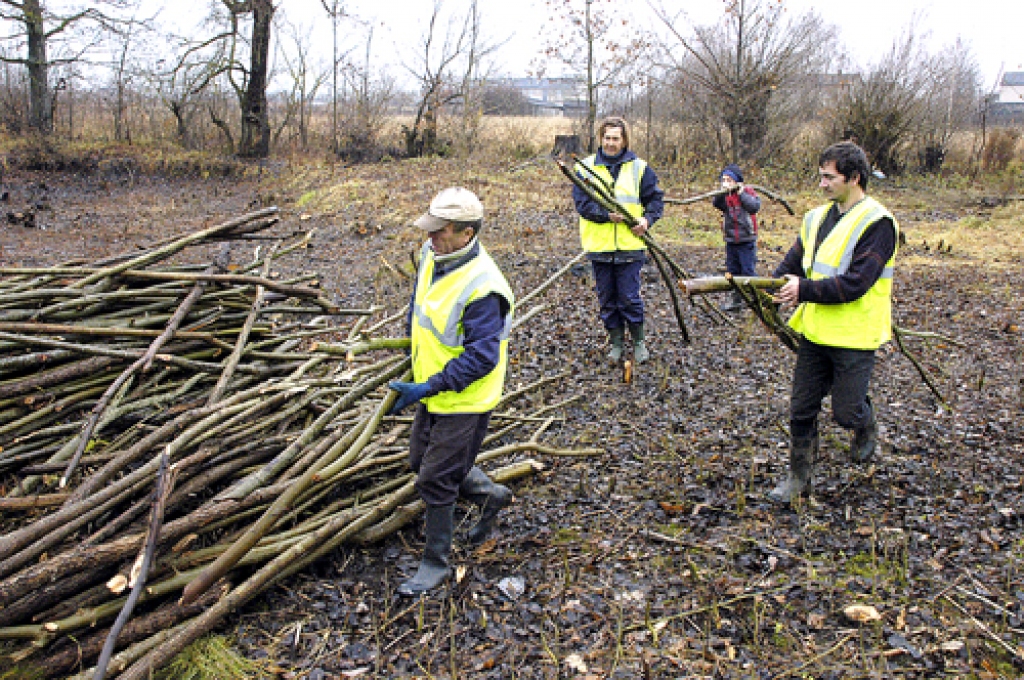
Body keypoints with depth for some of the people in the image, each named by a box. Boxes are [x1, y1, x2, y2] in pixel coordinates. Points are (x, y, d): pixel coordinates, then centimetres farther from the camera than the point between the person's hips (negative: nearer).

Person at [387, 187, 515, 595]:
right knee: (421, 461, 22)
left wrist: (426, 388, -32)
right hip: (432, 390, 9)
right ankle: (491, 495, 42)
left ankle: (435, 563, 21)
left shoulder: (481, 287, -30)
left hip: (464, 401, -9)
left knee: (435, 480, 0)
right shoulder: (432, 255, -3)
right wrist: (414, 343, 23)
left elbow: (481, 357, -30)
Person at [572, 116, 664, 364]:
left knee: (630, 298, 0)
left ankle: (639, 342, 17)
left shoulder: (639, 167, 6)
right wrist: (607, 214, -19)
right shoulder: (587, 167, 4)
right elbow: (581, 202, -4)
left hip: (630, 245, -1)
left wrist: (647, 218, -10)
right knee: (607, 299, 9)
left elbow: (655, 198, 10)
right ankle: (616, 341, 23)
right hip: (599, 246, 1)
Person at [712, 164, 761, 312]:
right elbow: (716, 204, -13)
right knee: (733, 271, 11)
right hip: (730, 240, 5)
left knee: (748, 270, -3)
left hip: (746, 240, -5)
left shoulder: (747, 192, -4)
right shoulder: (724, 195, 5)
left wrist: (741, 193, -18)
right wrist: (722, 193, -27)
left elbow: (755, 206, -19)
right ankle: (736, 299, 21)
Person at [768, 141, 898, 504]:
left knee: (846, 411, 6)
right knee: (801, 409, 10)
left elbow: (856, 283, -22)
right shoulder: (817, 217, 8)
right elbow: (791, 264, 9)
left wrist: (805, 289, -23)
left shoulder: (877, 223, -14)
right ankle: (799, 477, 26)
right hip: (814, 331, 6)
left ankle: (868, 427, 42)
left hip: (853, 338, -6)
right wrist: (771, 297, -7)